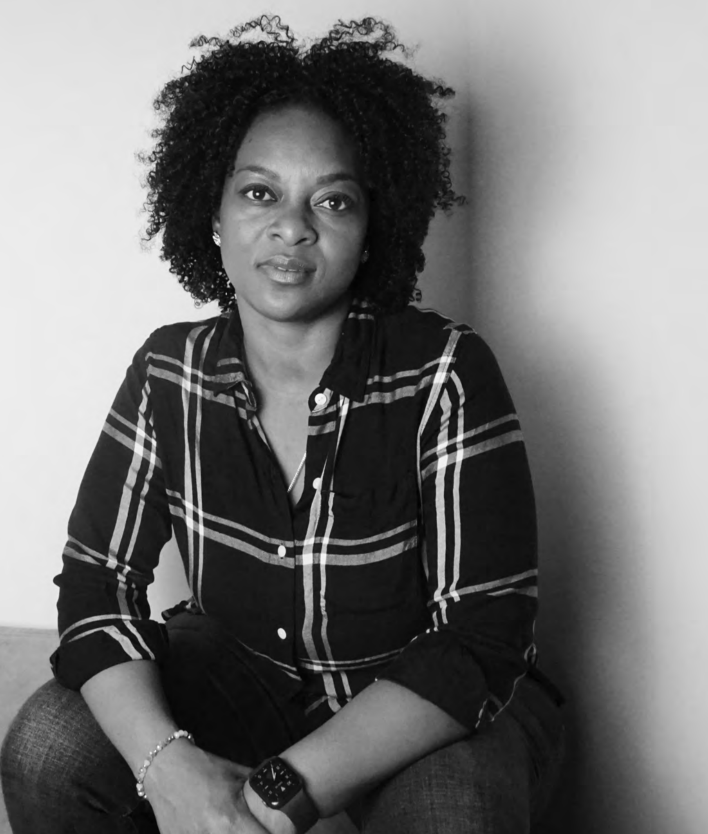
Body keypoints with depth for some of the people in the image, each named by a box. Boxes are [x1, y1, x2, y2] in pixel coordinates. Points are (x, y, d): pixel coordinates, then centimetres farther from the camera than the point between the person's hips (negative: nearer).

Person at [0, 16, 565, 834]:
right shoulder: (168, 375, -9)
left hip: (433, 707, -3)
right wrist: (168, 761, -28)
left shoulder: (446, 374, -22)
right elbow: (96, 583, -8)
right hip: (240, 668, 4)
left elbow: (481, 636, -23)